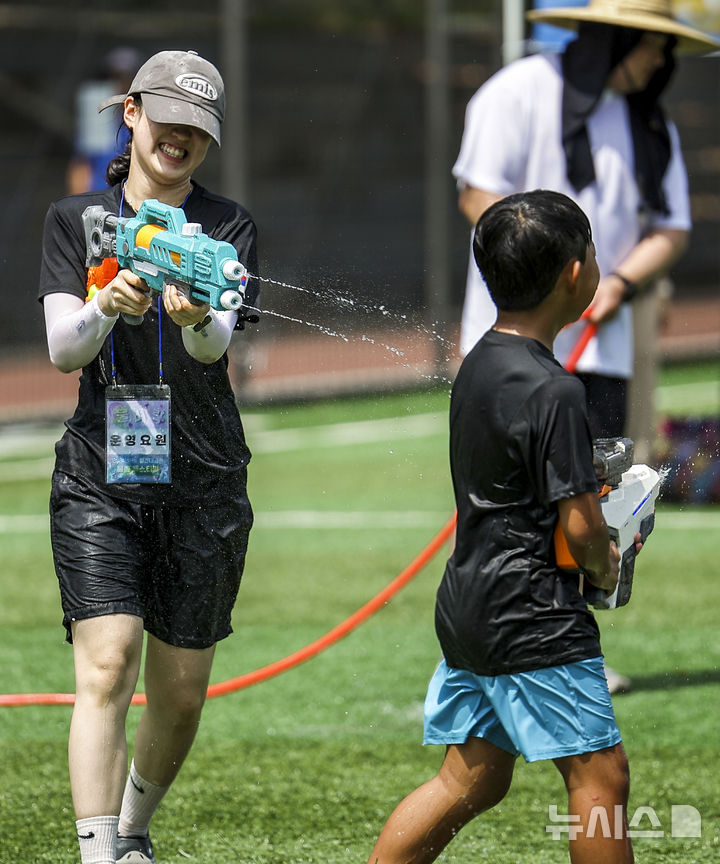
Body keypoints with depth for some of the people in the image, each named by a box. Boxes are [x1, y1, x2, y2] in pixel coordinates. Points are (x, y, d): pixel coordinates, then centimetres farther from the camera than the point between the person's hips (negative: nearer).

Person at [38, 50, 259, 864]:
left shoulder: (228, 226, 3)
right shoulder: (75, 219, 6)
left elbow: (216, 345, -13)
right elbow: (63, 349, -5)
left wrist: (197, 318, -37)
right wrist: (106, 305, -26)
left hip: (203, 483, 1)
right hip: (98, 480, -1)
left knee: (181, 691, 7)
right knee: (106, 668, -17)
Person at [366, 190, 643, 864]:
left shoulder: (479, 364, 8)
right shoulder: (552, 391, -19)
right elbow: (580, 529, -18)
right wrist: (604, 565, 3)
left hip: (468, 603, 9)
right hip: (532, 618, -9)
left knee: (472, 780, 14)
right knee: (599, 771, 0)